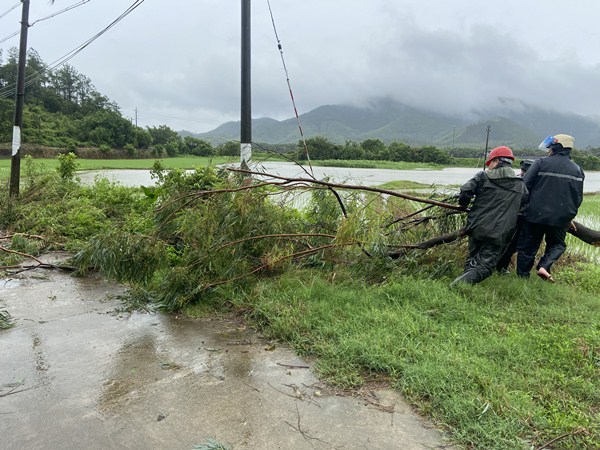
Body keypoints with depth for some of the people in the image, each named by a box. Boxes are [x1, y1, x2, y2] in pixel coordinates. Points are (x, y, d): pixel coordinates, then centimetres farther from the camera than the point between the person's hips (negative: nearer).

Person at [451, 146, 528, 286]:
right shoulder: (521, 185, 10)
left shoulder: (483, 177, -1)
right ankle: (463, 282, -27)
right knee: (485, 266, -4)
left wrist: (463, 204, 10)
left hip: (477, 228, 0)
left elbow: (465, 192, -11)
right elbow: (525, 204, 20)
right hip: (499, 235, 0)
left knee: (472, 260, 20)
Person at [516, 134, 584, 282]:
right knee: (557, 244, 22)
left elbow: (524, 185, -11)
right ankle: (544, 266, -1)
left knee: (528, 247, 9)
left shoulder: (541, 163, -8)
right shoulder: (577, 170, 6)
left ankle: (522, 276, 14)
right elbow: (578, 198, 11)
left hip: (535, 214, -2)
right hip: (561, 218, 3)